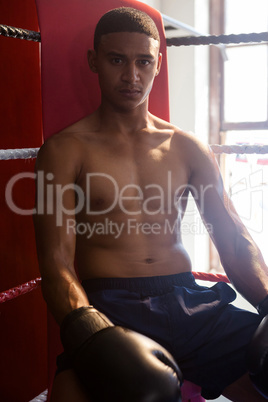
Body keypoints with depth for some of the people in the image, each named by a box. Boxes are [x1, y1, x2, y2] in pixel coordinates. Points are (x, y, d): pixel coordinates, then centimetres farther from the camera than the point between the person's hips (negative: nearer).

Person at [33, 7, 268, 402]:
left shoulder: (188, 148, 15)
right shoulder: (65, 150, 4)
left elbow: (235, 241, 11)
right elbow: (56, 263, -5)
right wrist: (88, 333, -25)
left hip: (189, 301, 4)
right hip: (109, 305, -3)